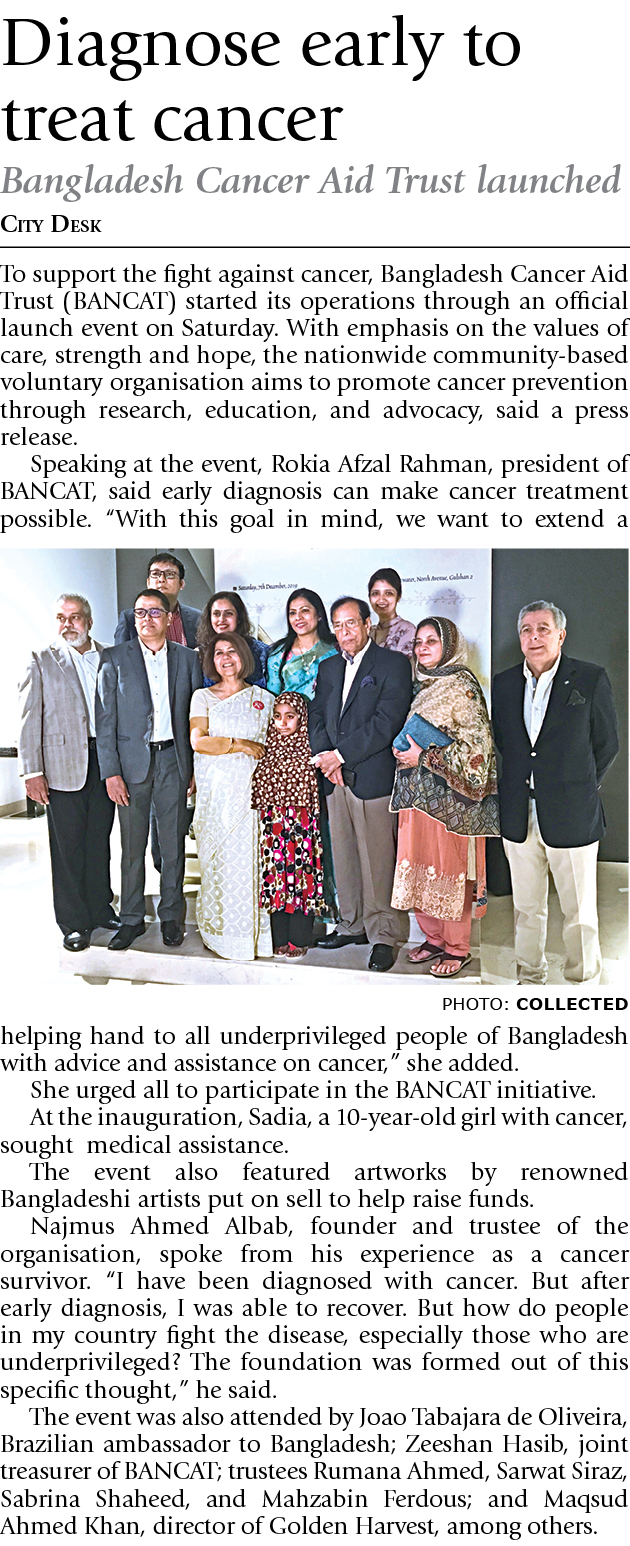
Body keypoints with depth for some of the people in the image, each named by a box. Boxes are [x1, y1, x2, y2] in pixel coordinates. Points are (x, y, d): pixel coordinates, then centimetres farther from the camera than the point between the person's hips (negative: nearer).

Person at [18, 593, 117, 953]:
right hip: (63, 764, -3)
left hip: (105, 760, 3)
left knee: (100, 840, 11)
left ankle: (100, 909, 25)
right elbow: (30, 718, -2)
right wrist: (32, 771, -9)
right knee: (68, 846, 2)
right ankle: (74, 923, 11)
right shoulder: (42, 661, 2)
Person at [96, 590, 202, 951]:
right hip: (132, 762, -1)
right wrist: (111, 772, -8)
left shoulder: (188, 659, 7)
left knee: (174, 844, 6)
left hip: (174, 760, 1)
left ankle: (171, 917, 18)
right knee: (133, 846, 3)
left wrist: (196, 768, 2)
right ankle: (131, 919, 15)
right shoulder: (115, 659, 2)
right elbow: (106, 719, -1)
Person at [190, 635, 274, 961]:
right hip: (216, 789, -1)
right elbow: (198, 740, -4)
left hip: (253, 788, 1)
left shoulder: (264, 698, 14)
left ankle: (255, 930, 3)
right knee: (221, 858, -5)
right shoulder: (203, 697, 9)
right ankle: (224, 933, 4)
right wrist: (240, 744, -9)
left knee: (254, 857, -5)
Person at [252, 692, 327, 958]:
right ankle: (279, 938, 15)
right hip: (273, 824, 4)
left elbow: (318, 792, -3)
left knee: (300, 876, -2)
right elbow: (258, 792, 13)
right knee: (276, 876, 5)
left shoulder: (310, 751, -3)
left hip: (301, 825, -4)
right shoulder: (268, 749, 10)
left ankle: (299, 939, 8)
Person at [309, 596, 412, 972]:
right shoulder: (328, 669, 18)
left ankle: (384, 935, 4)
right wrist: (326, 758, -6)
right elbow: (317, 718, 13)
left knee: (378, 860, -4)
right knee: (344, 858, 11)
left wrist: (342, 755, -13)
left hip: (373, 776, -6)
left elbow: (387, 723, -12)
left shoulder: (393, 664, -3)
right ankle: (353, 926, 23)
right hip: (336, 779, 6)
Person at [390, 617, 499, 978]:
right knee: (418, 865, 7)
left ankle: (457, 948, 9)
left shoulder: (461, 686, -8)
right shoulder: (420, 687, 15)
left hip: (449, 793, -7)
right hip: (416, 792, 7)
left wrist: (424, 758, -14)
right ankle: (435, 938, 21)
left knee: (450, 869, -2)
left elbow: (476, 745, -14)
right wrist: (403, 751, 7)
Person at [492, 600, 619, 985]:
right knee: (526, 908, 14)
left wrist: (578, 786, 4)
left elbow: (607, 744, 3)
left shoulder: (591, 679, -4)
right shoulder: (504, 683, 7)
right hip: (518, 818, 4)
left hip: (571, 816, -3)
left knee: (579, 911, 4)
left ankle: (583, 979, 20)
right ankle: (530, 976, 29)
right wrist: (523, 783, 9)